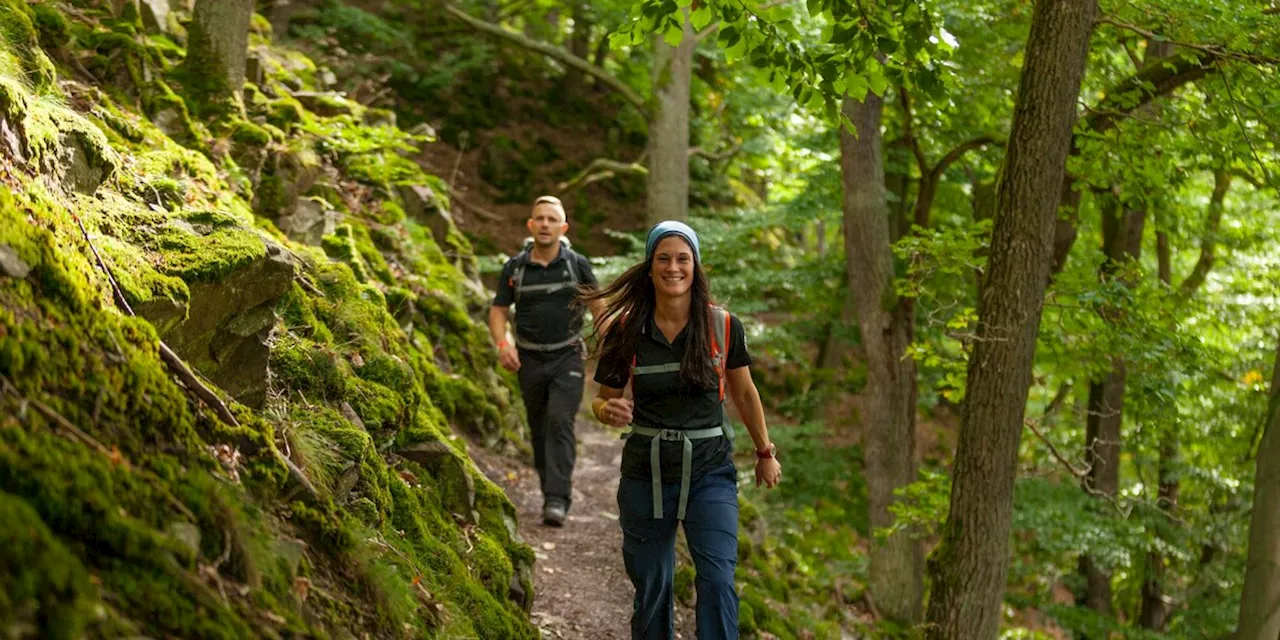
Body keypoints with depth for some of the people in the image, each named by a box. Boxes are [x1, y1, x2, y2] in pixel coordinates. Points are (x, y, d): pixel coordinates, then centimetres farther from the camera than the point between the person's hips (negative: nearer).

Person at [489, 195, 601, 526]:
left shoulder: (577, 264, -4)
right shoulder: (514, 268, -1)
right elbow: (498, 310, 5)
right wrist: (502, 344, -13)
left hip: (567, 357, -3)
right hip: (530, 359, 3)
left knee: (560, 422, -17)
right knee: (539, 429, 10)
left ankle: (558, 499, -21)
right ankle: (553, 491, 25)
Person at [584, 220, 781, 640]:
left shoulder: (723, 326, -6)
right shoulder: (625, 330, -5)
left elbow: (743, 392, 10)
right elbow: (603, 399, 6)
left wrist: (765, 453, 17)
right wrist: (609, 412, -18)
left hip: (709, 472, -1)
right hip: (646, 475, 1)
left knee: (717, 580, -15)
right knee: (651, 588, 9)